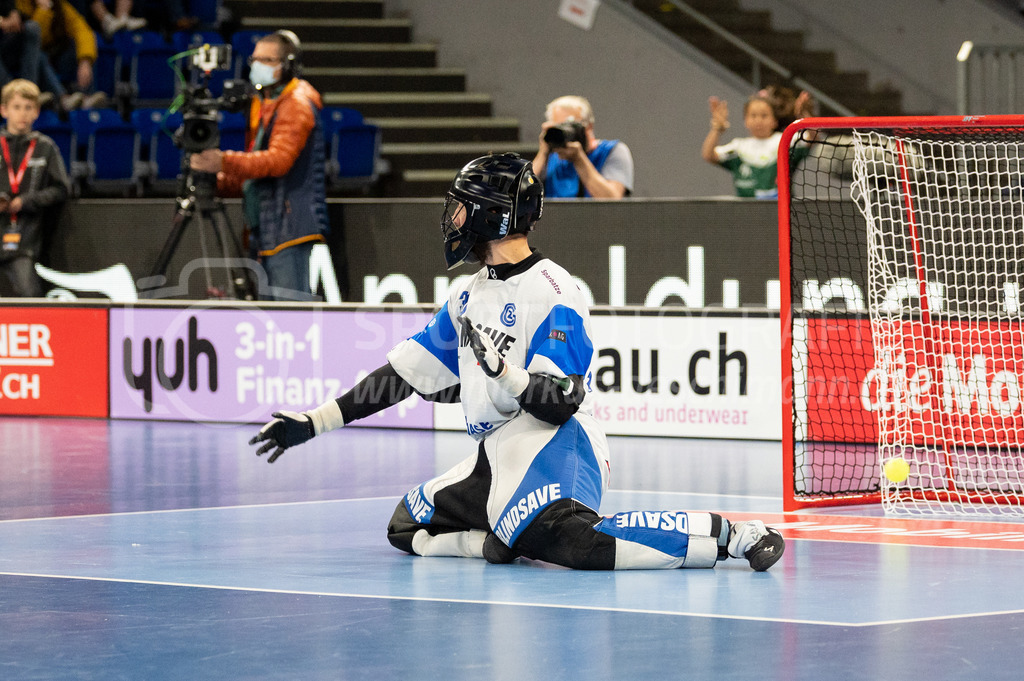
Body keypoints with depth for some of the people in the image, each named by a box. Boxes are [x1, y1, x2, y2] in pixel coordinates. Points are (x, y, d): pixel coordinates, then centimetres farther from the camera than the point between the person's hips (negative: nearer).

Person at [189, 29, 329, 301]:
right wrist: (219, 181, 9)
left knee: (290, 305, -14)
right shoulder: (264, 104, 22)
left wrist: (225, 162, -31)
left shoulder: (296, 105, -9)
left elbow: (279, 160, -23)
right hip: (268, 229, 10)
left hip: (290, 227, -10)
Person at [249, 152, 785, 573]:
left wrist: (504, 373, -35)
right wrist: (314, 422, 15)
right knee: (407, 527, 4)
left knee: (567, 540, -37)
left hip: (553, 445, -10)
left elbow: (560, 404, -17)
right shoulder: (470, 297, 16)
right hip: (497, 456, 10)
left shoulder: (552, 294, -11)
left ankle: (727, 534, -30)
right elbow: (404, 374, 18)